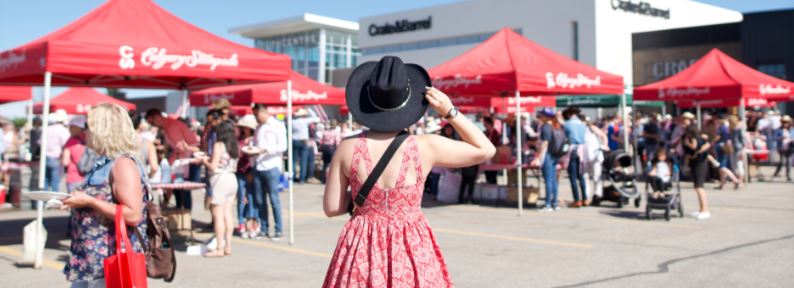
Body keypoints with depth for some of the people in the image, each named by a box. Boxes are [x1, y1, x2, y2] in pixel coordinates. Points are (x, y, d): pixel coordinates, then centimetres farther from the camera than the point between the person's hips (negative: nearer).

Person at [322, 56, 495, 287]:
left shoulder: (348, 149, -9)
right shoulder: (425, 147, -11)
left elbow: (331, 207, -2)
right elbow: (486, 150, 1)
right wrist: (450, 112, -3)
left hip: (362, 250, 1)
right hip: (412, 250, -1)